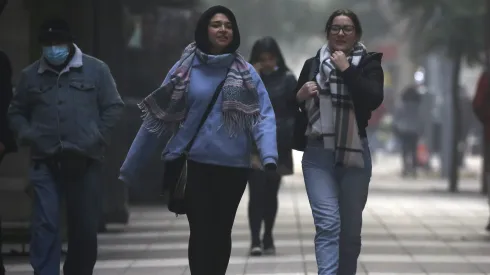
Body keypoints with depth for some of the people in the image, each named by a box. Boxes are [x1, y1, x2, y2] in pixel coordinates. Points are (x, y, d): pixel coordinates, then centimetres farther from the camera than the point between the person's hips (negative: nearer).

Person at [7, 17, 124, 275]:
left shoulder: (96, 69, 4)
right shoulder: (30, 75, 9)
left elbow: (113, 107, 6)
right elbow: (16, 111, 18)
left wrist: (97, 138, -6)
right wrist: (27, 135, 0)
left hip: (84, 160, 0)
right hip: (45, 162, 0)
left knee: (85, 226, 7)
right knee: (45, 223, -11)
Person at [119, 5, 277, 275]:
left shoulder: (246, 73, 3)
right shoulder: (185, 69, 1)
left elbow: (263, 117, -6)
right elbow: (157, 119, 1)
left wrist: (269, 157, -25)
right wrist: (129, 169, 0)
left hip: (232, 166, 1)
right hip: (193, 165, -1)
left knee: (221, 233, 13)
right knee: (201, 233, -6)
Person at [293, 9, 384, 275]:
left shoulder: (368, 63, 2)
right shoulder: (313, 64, 8)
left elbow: (374, 99, -16)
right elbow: (293, 106, 16)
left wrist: (347, 70, -15)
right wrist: (300, 95, -5)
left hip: (354, 154, 0)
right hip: (318, 155, 0)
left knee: (351, 228, 9)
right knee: (328, 223, -13)